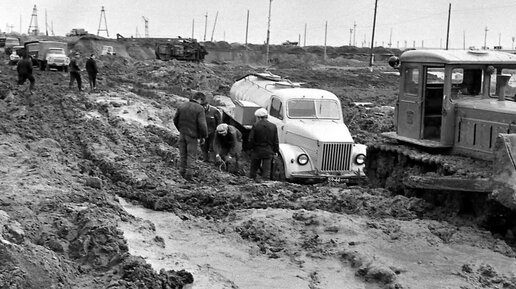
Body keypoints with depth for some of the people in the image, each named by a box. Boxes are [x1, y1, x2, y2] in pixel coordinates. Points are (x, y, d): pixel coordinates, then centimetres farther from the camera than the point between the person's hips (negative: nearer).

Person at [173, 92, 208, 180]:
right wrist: (204, 135, -4)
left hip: (182, 134, 5)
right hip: (192, 136, -5)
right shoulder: (199, 109, -14)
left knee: (183, 154, 15)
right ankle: (188, 174, 1)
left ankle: (182, 172, 20)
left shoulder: (182, 106, 4)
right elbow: (202, 124, -19)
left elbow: (175, 119, 11)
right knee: (191, 155, 4)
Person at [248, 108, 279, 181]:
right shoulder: (273, 126, -2)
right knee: (266, 170, 4)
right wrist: (276, 151, 11)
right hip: (268, 152, 1)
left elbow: (251, 140, -10)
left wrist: (251, 148, 6)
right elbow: (275, 141, 2)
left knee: (254, 168, 16)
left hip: (257, 151, -1)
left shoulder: (255, 126, -11)